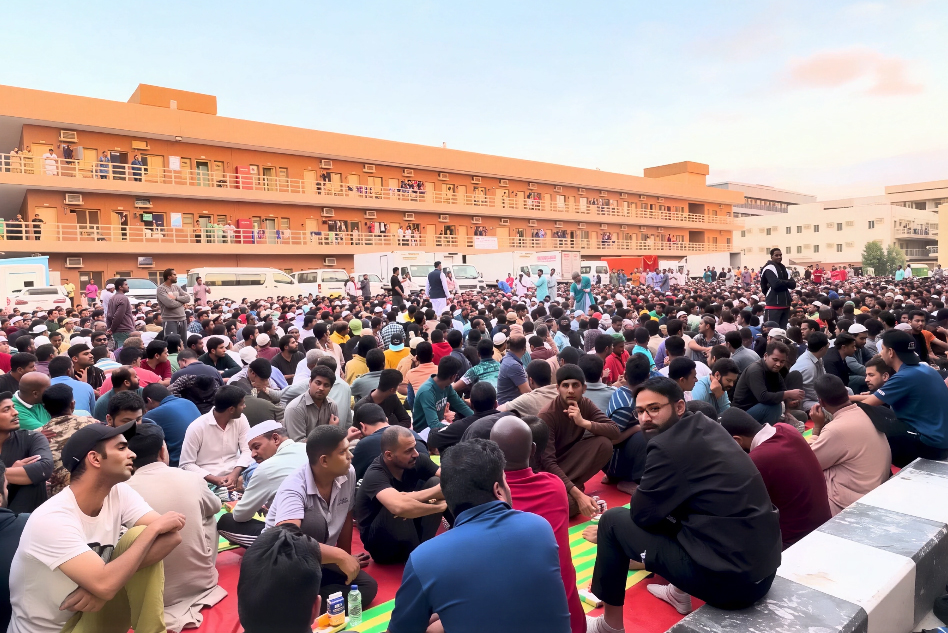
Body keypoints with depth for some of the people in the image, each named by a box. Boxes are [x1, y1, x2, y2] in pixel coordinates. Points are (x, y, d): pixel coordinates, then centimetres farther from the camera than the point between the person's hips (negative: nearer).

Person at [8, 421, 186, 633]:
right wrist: (153, 528, -23)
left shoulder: (119, 493, -7)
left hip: (93, 614, 6)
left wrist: (105, 578, -25)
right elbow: (106, 585, -33)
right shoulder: (51, 519, -25)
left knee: (139, 535, -16)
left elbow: (172, 535, -15)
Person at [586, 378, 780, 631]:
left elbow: (642, 514, -7)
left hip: (727, 578, -9)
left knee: (612, 520, 1)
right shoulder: (708, 428, 8)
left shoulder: (668, 446, -17)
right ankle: (680, 592, 35)